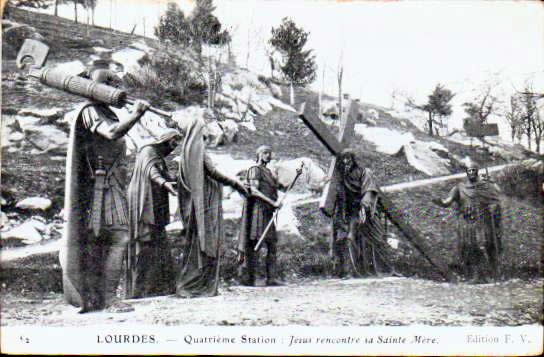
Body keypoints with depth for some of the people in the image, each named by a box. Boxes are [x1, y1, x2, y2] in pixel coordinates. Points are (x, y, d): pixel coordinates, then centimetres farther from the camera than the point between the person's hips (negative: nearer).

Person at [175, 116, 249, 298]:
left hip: (204, 200, 9)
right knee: (202, 243, -5)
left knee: (198, 242, 11)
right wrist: (235, 183, -9)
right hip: (204, 201, -9)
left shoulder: (188, 148, 16)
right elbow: (212, 172, -16)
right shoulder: (196, 148, -11)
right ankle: (190, 286, -2)